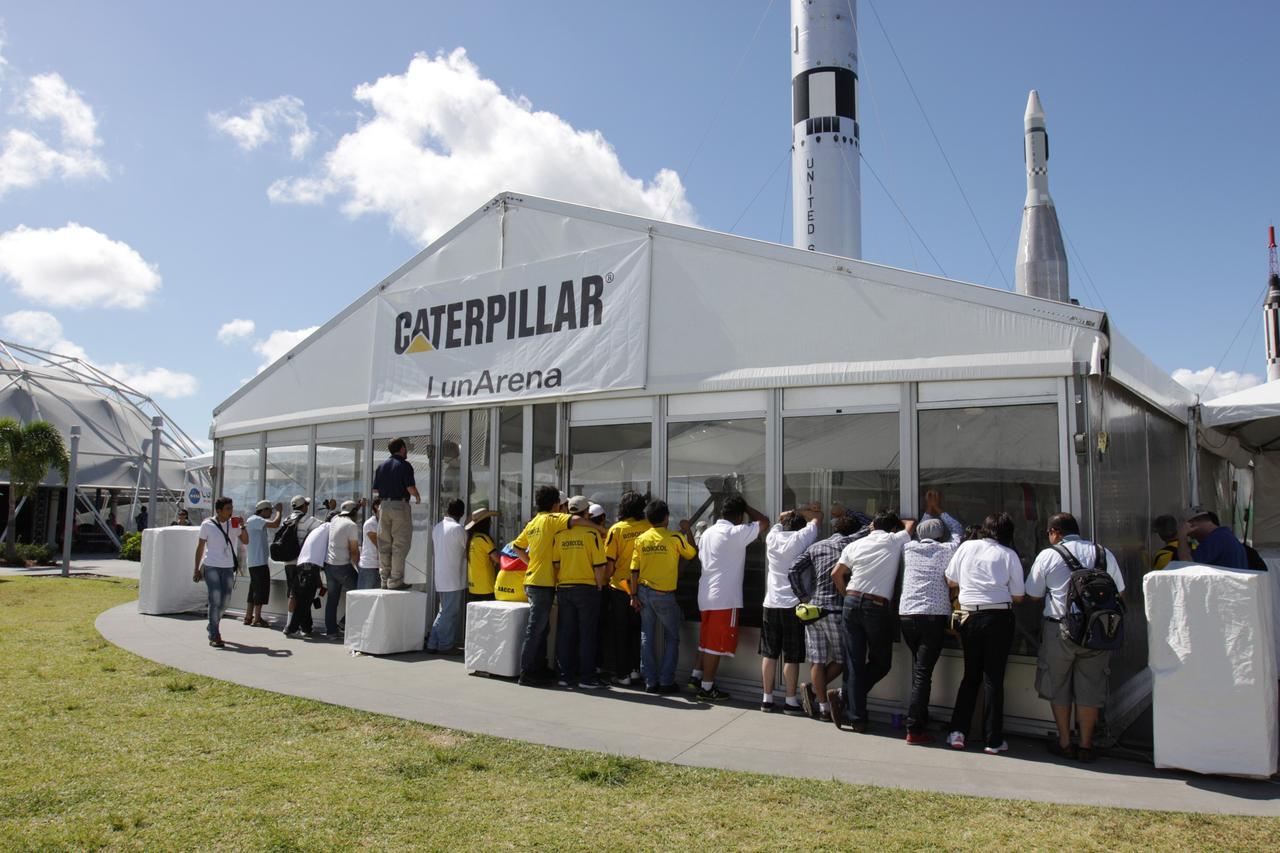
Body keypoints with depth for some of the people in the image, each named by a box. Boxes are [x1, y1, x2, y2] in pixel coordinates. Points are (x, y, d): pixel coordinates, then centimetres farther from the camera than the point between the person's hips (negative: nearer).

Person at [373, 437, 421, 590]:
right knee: (400, 545, -3)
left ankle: (385, 580, 13)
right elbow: (410, 488, -15)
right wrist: (417, 497, 4)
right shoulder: (405, 465, -7)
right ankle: (395, 581, -5)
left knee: (384, 545, 10)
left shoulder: (382, 465, 11)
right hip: (400, 505, -6)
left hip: (384, 504, 6)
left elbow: (375, 489, 11)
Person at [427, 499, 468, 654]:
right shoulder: (457, 528, -14)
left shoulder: (436, 528, 9)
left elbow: (433, 554, 15)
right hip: (454, 579, -8)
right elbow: (467, 549, -1)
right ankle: (446, 645, 6)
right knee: (451, 613, 1)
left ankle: (433, 644, 15)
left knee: (444, 611, 16)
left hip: (439, 579, 8)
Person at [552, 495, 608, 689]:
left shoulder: (560, 533, 3)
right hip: (587, 588, -4)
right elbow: (598, 565, -10)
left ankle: (565, 675, 16)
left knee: (565, 634, 10)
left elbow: (555, 563, 5)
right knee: (587, 634, 2)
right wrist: (599, 586, 3)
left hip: (564, 588, 4)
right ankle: (587, 677, 4)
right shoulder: (592, 533, -9)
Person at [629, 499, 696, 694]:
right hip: (665, 595, -4)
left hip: (644, 592, 4)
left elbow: (634, 570, -1)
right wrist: (687, 531, 16)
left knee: (647, 637, 11)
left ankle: (650, 681, 13)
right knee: (672, 638, 9)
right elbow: (693, 554, 5)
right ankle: (666, 682, 6)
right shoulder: (675, 537, -11)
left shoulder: (640, 539, 0)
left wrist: (634, 595, 4)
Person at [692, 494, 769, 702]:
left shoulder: (708, 532, 10)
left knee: (708, 640, 19)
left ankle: (696, 676, 21)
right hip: (725, 598, -8)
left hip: (706, 595, 8)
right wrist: (746, 507, 3)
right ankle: (707, 688, 5)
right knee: (716, 644, -1)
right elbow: (764, 523, -10)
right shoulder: (735, 533, -14)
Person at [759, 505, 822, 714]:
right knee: (792, 657, 2)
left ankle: (767, 699, 12)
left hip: (771, 603, 4)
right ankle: (791, 701, 6)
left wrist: (796, 512, 18)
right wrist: (802, 513, 19)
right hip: (794, 604, -4)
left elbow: (781, 517, 26)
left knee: (769, 654, 8)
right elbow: (818, 517, 8)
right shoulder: (801, 538, -6)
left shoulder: (772, 537, 5)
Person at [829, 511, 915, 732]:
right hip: (877, 607, -3)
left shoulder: (855, 545, 10)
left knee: (854, 663, 6)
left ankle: (856, 717, 3)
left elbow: (836, 574, 5)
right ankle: (844, 696, -2)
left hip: (852, 603, 3)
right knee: (881, 663, 11)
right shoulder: (894, 540, 4)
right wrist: (895, 520, 38)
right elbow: (911, 523, 23)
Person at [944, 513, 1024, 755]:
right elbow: (1018, 596, 0)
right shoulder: (1009, 555, -3)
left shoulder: (967, 547, 3)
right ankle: (994, 741, 9)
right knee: (993, 678, 4)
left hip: (970, 617, 2)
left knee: (970, 675, 15)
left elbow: (951, 581, 10)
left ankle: (957, 732, 11)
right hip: (999, 618, -2)